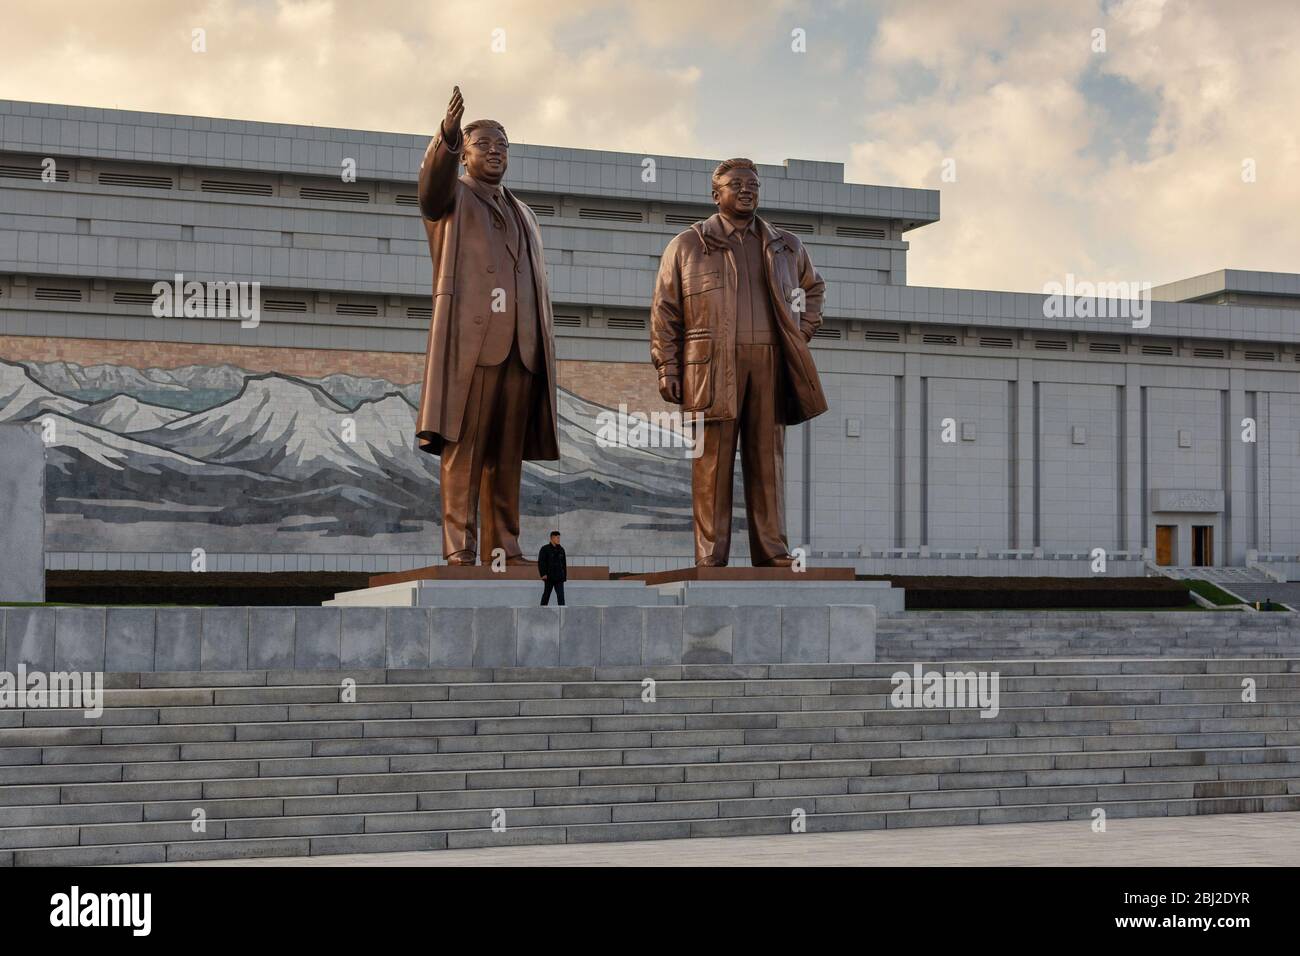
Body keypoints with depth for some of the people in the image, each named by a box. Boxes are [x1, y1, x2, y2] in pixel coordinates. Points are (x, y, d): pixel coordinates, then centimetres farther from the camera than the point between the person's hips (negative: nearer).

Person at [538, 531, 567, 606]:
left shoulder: (561, 549, 10)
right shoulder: (545, 549, -4)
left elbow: (564, 563, 15)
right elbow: (541, 562, -10)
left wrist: (565, 576, 13)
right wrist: (543, 574, -19)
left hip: (559, 577, 3)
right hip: (549, 576, -3)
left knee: (560, 595, -8)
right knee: (546, 594, 6)